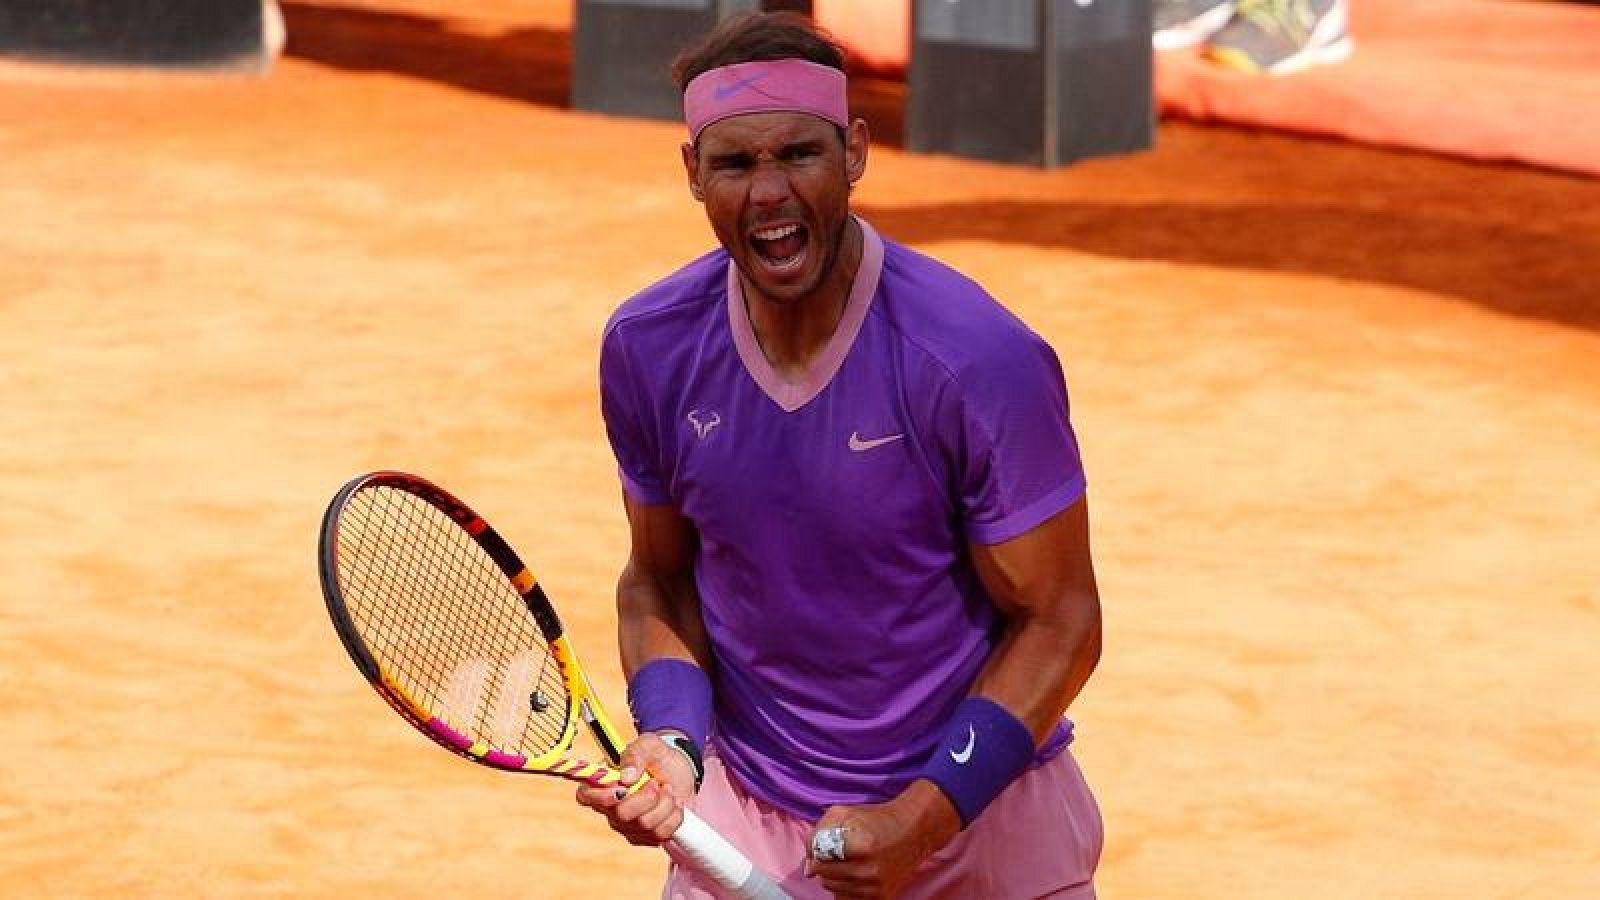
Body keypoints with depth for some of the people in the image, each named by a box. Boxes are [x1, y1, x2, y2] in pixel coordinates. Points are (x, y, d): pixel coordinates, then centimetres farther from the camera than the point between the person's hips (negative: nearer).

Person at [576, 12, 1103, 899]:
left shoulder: (984, 362, -19)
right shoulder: (644, 349, -8)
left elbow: (1058, 621, -13)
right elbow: (660, 580, 5)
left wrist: (919, 821, -21)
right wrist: (671, 739, -13)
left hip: (983, 814, -2)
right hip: (748, 823, 2)